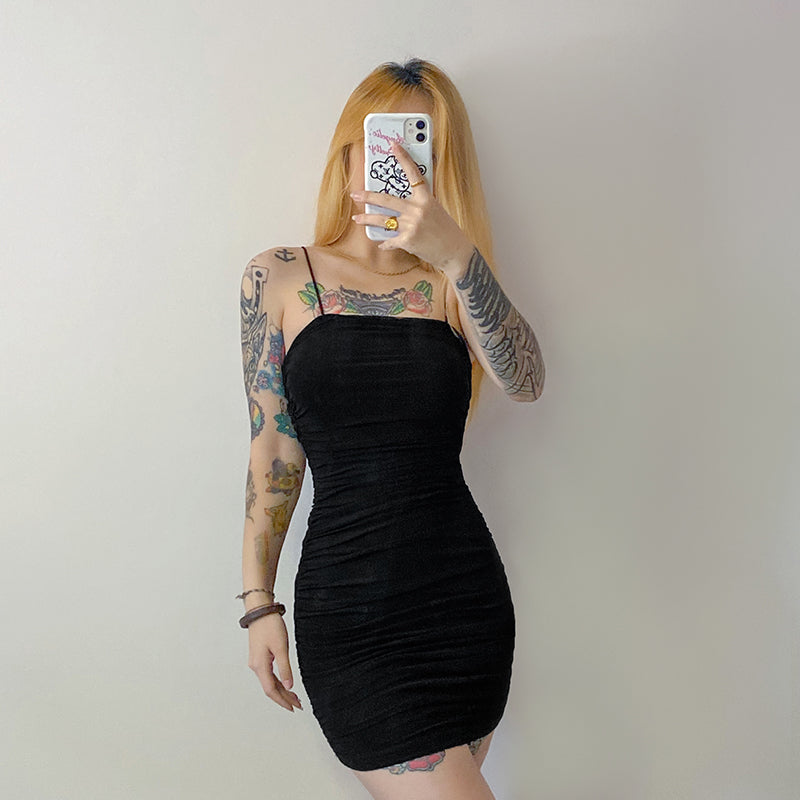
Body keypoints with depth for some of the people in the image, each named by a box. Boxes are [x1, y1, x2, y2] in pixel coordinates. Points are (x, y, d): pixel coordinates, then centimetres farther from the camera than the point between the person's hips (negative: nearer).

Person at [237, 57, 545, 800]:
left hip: (466, 592, 3)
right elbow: (274, 451, 2)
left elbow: (525, 382, -13)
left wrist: (459, 256, -27)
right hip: (348, 605, -2)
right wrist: (259, 602, 0)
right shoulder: (280, 277, 3)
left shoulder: (450, 285, 8)